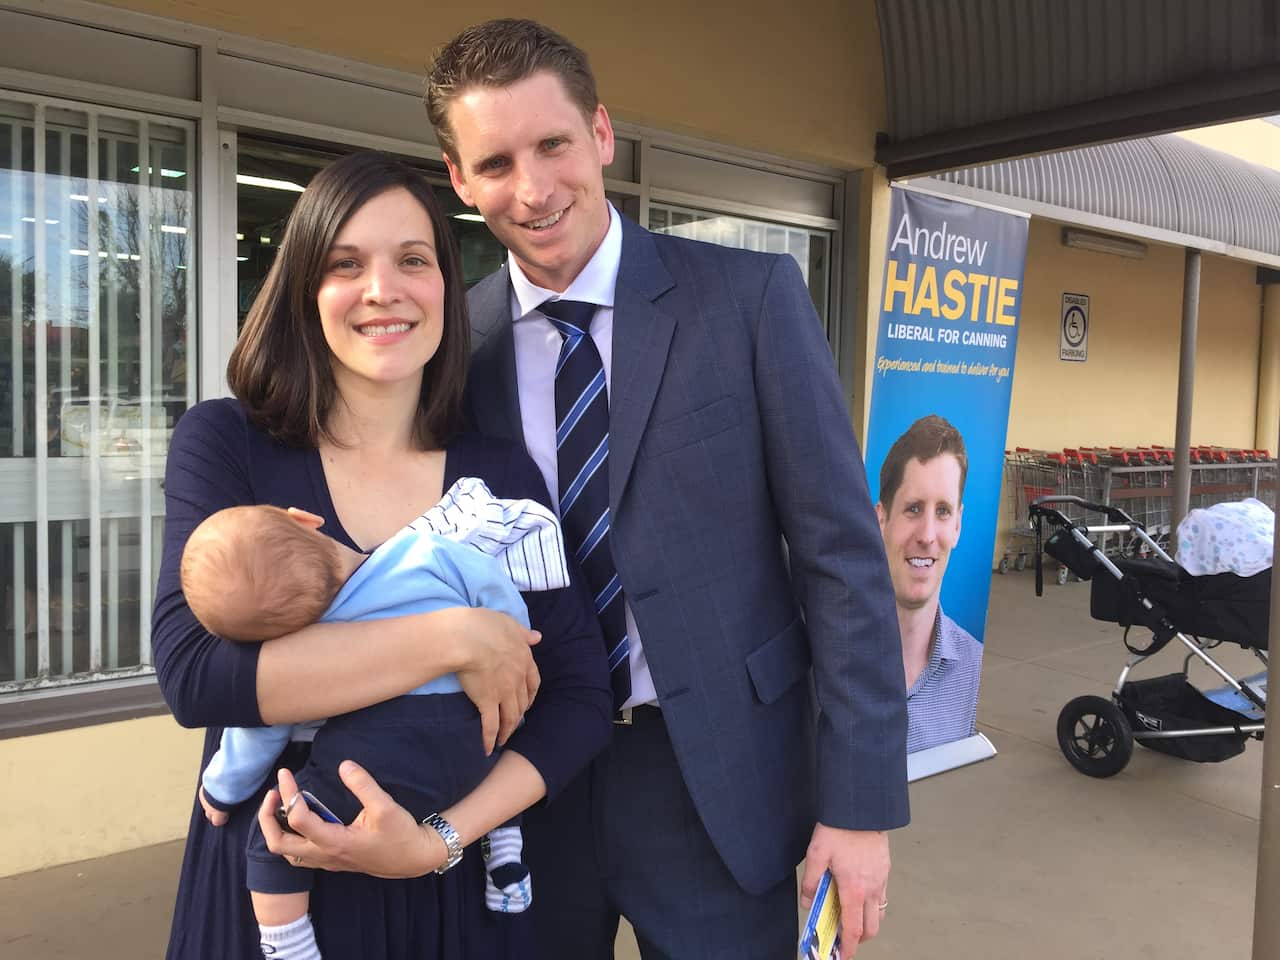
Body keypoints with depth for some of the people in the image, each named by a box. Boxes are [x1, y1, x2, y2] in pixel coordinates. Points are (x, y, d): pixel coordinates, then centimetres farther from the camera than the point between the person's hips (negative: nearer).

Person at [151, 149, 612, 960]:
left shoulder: (505, 475, -6)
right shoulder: (223, 443, -9)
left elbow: (581, 696, -7)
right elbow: (192, 672, -22)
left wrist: (441, 838, -20)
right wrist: (453, 639, -25)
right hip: (265, 883, -1)